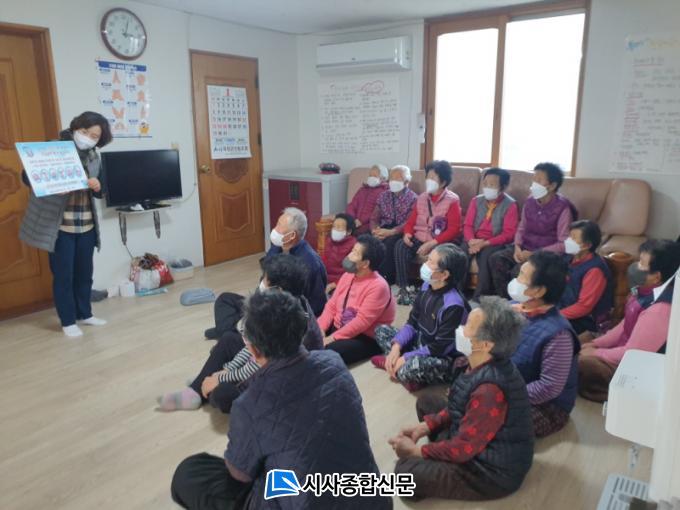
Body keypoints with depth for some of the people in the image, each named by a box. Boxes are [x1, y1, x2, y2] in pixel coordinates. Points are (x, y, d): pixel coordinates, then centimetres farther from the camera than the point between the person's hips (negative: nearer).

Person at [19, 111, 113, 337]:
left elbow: (99, 193, 12)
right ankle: (68, 321, 16)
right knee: (63, 274, 3)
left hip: (87, 225, 5)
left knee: (85, 272, 14)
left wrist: (98, 187, -11)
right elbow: (27, 176, -9)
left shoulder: (95, 157, 8)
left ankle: (84, 314, 30)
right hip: (60, 226, -5)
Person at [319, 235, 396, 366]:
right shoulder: (347, 276, 5)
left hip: (366, 338, -7)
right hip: (338, 328, 8)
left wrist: (332, 338, -25)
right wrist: (320, 328, -10)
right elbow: (332, 306, 6)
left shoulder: (378, 286, -20)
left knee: (328, 351, -31)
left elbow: (362, 322, -24)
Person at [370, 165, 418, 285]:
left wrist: (390, 232, -25)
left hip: (401, 231, -4)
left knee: (389, 242, -36)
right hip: (384, 229, 4)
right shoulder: (384, 196, 16)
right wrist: (375, 230, -12)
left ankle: (387, 279, -27)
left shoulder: (413, 198, 0)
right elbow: (374, 218, 11)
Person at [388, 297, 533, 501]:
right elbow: (459, 408, 10)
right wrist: (425, 426, -1)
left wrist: (415, 450, -13)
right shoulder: (478, 364, -7)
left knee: (406, 470, -20)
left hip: (493, 470, -9)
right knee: (426, 402, 15)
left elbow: (463, 448, -27)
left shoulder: (490, 389, -35)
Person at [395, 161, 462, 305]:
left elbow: (454, 229, -13)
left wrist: (432, 243, -21)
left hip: (439, 242, -5)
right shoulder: (422, 198, 11)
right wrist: (407, 233, -8)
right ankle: (404, 288, -23)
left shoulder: (452, 200, -6)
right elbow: (411, 221, 16)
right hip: (419, 239, 5)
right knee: (400, 246, -24)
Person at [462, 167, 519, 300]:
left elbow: (509, 234, -10)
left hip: (495, 243, -3)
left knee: (486, 256, -34)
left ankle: (479, 297, -26)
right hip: (475, 240, 3)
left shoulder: (510, 205, -4)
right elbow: (468, 225, 6)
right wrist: (471, 240, -16)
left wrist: (485, 243, -20)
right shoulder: (476, 201, 9)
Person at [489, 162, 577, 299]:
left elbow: (563, 244, -16)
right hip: (525, 248, 6)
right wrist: (517, 247, -7)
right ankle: (503, 300, -7)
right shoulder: (530, 202, 4)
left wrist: (534, 254, -21)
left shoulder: (562, 208, -15)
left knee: (519, 271, -31)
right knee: (495, 259, -17)